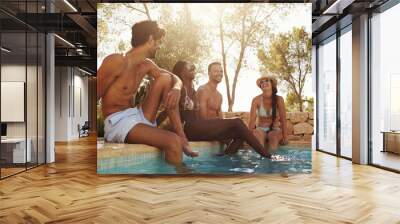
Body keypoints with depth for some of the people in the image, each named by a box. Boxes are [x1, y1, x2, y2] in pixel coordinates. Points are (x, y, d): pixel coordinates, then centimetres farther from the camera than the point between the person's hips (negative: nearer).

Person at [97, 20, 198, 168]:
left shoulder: (146, 65, 10)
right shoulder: (116, 61, -14)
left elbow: (175, 78, 14)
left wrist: (176, 89, -11)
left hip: (137, 116, 8)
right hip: (117, 122, -8)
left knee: (165, 79, -2)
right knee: (172, 141, -29)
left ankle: (182, 138, -7)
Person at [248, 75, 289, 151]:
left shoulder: (279, 99, -10)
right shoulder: (256, 100, -11)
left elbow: (283, 119, -9)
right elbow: (252, 120, -11)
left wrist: (285, 137, -13)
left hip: (275, 129, 1)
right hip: (261, 129, -1)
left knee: (273, 149, -28)